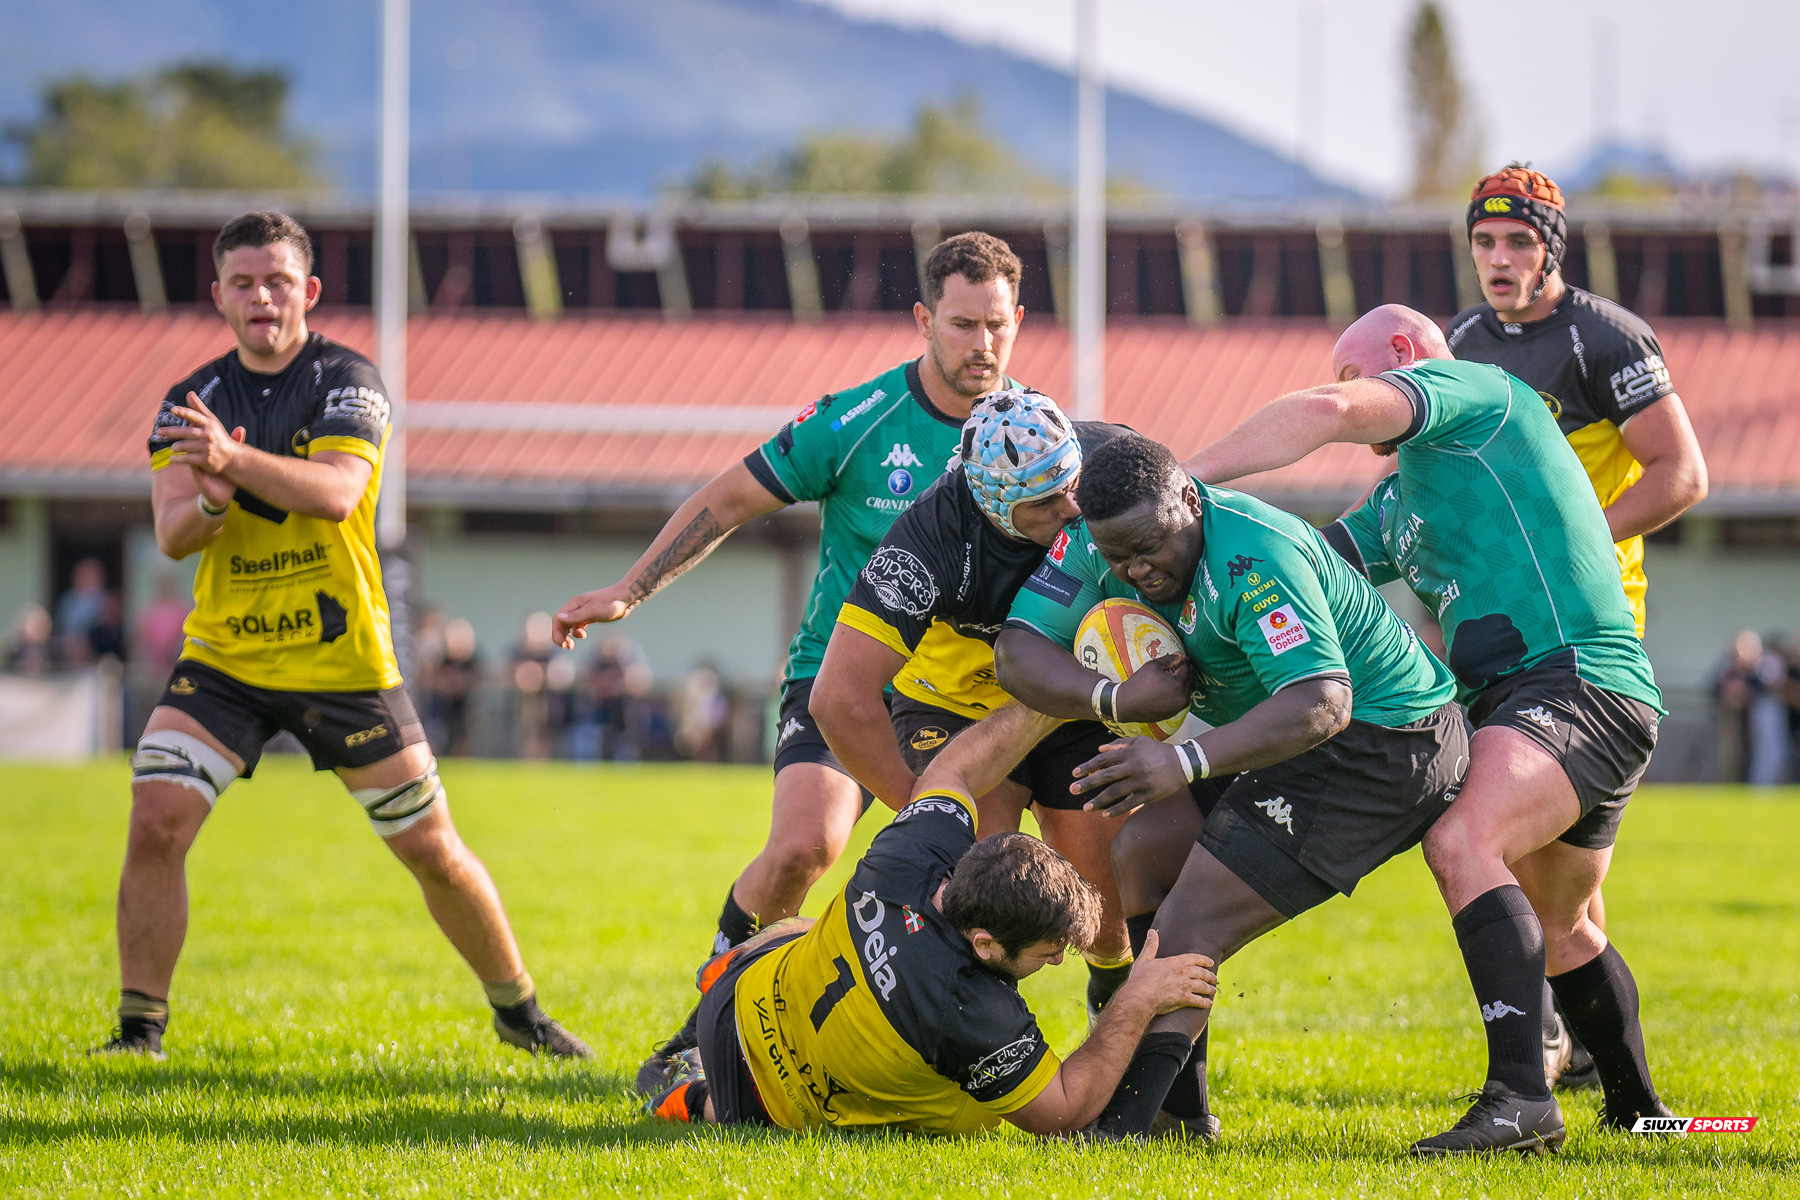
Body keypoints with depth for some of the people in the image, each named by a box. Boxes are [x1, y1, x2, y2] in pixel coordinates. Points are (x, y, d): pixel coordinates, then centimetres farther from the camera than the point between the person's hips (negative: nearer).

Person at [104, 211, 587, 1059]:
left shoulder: (348, 383, -8)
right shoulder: (192, 401, 2)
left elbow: (335, 492, -26)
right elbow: (171, 533, -8)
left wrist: (234, 460, -41)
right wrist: (204, 505, -32)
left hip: (343, 662, -2)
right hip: (224, 658, 2)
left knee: (432, 851, 4)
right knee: (156, 822, -16)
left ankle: (517, 1010, 24)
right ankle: (139, 1028, -4)